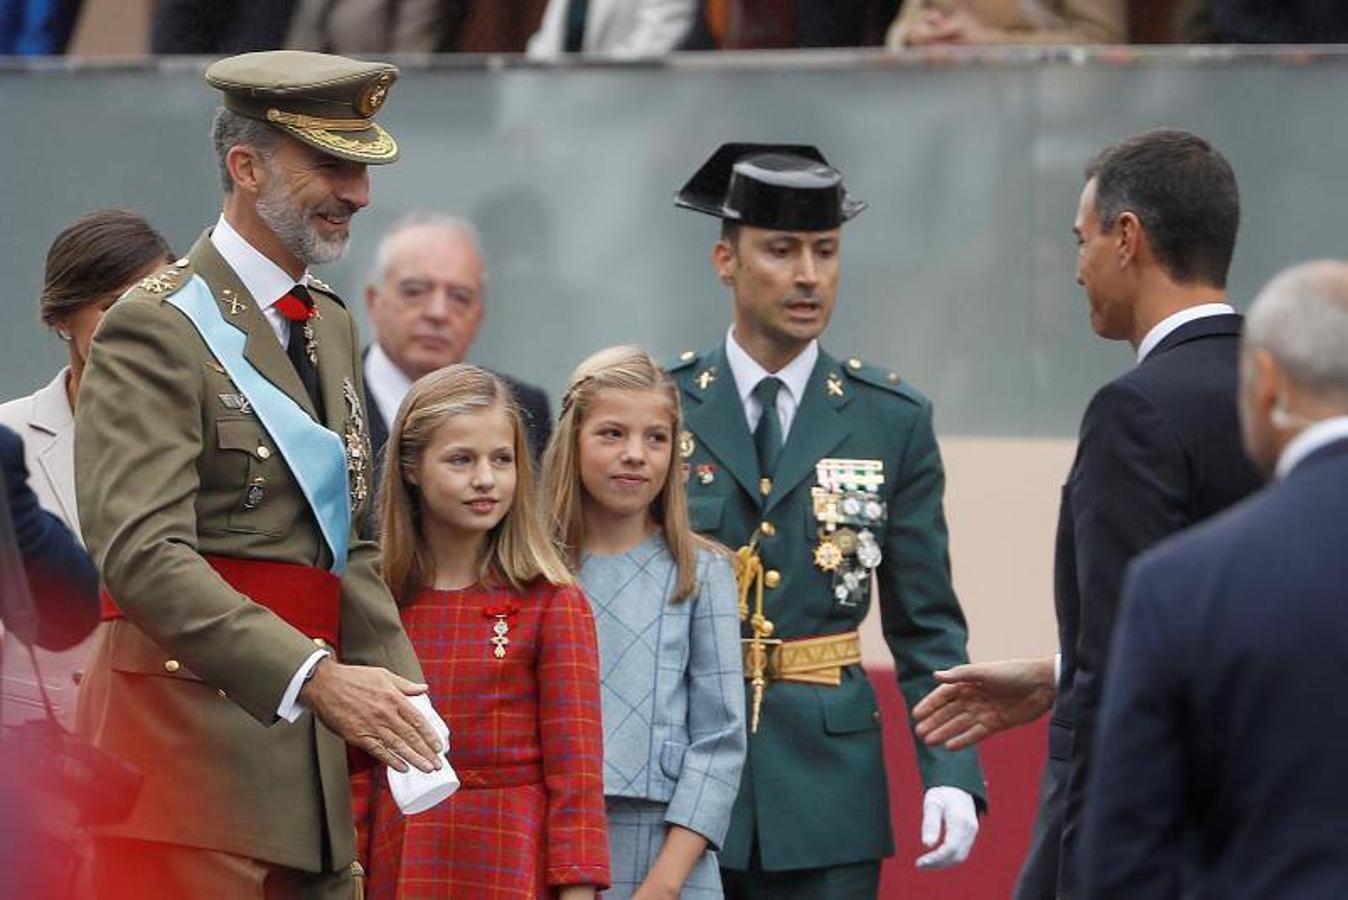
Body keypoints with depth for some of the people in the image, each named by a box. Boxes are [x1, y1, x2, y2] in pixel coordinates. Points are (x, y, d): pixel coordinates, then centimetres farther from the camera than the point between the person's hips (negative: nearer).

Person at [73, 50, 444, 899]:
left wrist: (403, 696, 6)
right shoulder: (157, 329, -9)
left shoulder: (333, 327, 19)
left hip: (307, 756, 8)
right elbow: (143, 552, -20)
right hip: (192, 736, -8)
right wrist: (314, 677, -27)